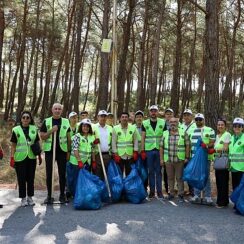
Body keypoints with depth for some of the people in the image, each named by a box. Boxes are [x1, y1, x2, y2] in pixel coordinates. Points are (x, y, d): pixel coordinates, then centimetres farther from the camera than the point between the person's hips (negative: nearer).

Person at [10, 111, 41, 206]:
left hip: (31, 158, 2)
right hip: (20, 158, -2)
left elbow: (37, 143, 13)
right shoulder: (16, 130, 0)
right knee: (21, 179, 1)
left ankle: (30, 197, 20)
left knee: (31, 178, 8)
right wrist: (12, 158, -5)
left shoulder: (34, 129, 7)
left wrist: (40, 155, 10)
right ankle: (23, 198, 12)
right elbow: (13, 145, 0)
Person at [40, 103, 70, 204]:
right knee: (49, 174, 4)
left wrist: (69, 151, 3)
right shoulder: (46, 121, 4)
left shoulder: (66, 122, 6)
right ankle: (49, 195, 14)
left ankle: (62, 195, 16)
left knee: (62, 173, 4)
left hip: (62, 150, 0)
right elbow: (42, 136, 0)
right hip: (49, 150, 0)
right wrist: (51, 131, -15)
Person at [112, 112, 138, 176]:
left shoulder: (133, 128, 4)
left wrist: (135, 152, -2)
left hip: (130, 155, 1)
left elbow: (135, 140, 5)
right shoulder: (115, 128, 0)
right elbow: (113, 142, -2)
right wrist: (115, 154, -7)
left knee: (129, 173, 7)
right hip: (119, 155, -1)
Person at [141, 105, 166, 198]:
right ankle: (152, 191, 14)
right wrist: (142, 151, -1)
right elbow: (143, 138, 5)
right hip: (149, 150, 0)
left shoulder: (163, 122, 4)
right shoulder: (145, 123, 5)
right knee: (151, 171, 6)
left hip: (159, 150, 0)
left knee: (158, 171, 3)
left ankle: (159, 191, 11)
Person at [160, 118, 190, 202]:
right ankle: (171, 193, 22)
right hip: (168, 160, 3)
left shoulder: (183, 134, 2)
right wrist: (161, 159, 4)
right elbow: (161, 147, 9)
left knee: (179, 178, 2)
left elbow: (187, 146, 1)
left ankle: (180, 194, 10)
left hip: (180, 160, -2)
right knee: (170, 177, 11)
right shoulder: (165, 134, 8)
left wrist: (187, 157, -4)